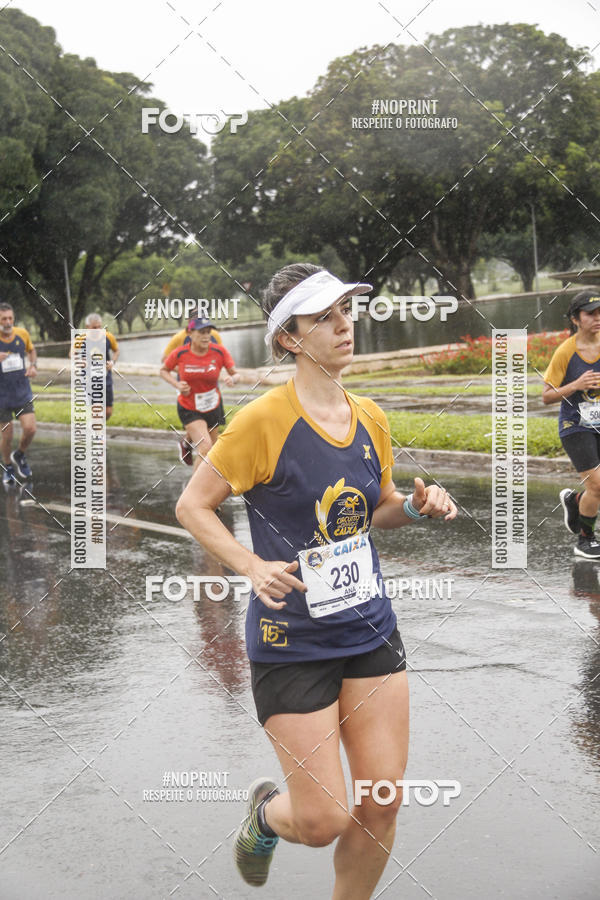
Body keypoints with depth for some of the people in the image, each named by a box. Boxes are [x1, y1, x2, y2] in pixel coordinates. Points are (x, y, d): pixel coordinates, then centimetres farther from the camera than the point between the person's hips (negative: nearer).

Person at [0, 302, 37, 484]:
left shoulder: (22, 334, -2)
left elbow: (31, 350, 19)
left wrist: (32, 365, 1)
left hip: (23, 393, 3)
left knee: (30, 429, -8)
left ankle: (20, 455, 22)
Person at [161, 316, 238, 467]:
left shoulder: (220, 351, -14)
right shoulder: (179, 354, -16)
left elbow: (235, 374, -10)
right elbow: (164, 371, 1)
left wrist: (232, 379, -34)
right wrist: (177, 384, -17)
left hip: (213, 407, 3)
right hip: (189, 408, -3)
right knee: (205, 447, -23)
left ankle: (186, 443, 56)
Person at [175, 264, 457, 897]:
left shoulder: (370, 418, 4)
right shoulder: (264, 420, -15)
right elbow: (192, 506, -7)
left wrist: (416, 506, -2)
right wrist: (252, 565, -20)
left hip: (371, 628, 6)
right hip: (291, 641, -5)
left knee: (382, 805, 5)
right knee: (322, 822, -3)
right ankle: (266, 812, 33)